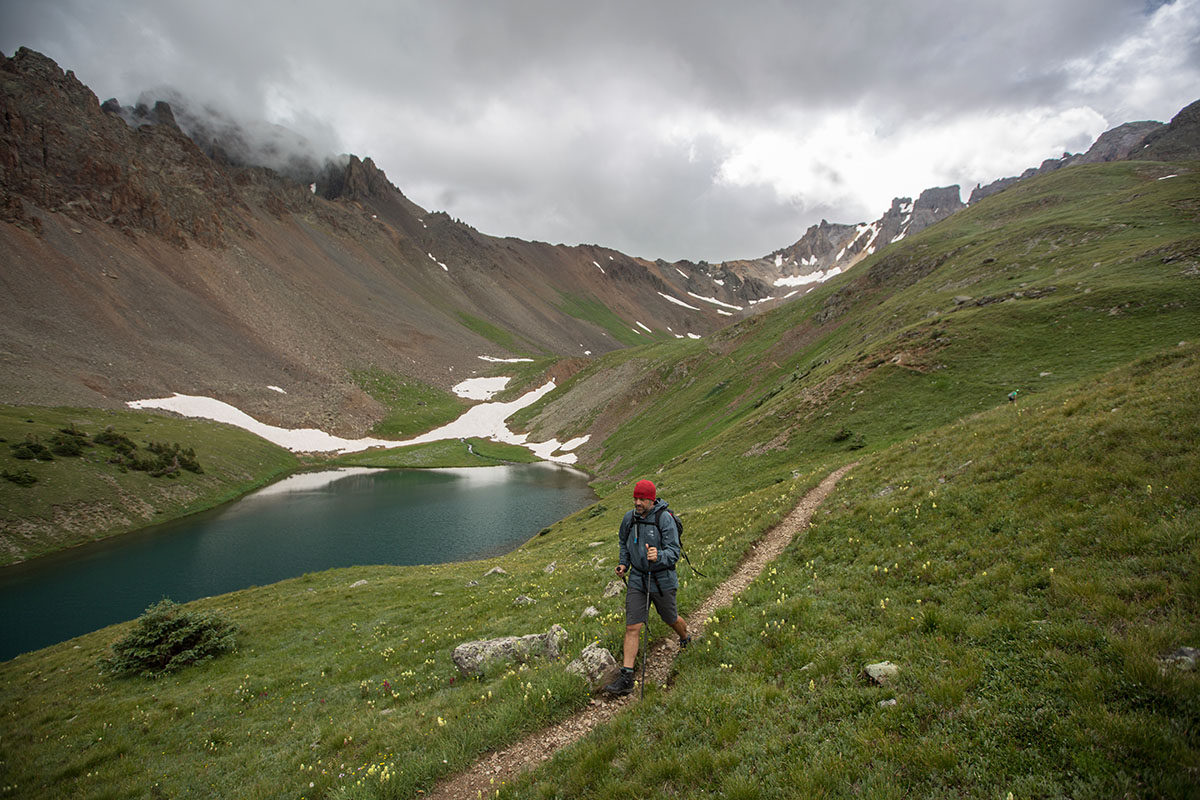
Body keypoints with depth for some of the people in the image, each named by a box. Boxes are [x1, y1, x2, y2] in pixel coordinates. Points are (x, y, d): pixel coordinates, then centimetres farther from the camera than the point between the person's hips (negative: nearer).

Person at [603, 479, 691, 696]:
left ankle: (686, 638, 54)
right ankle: (626, 677, 2)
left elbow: (674, 551, -19)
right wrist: (624, 564, 5)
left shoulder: (664, 519, -18)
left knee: (670, 619, 20)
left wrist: (659, 556, -39)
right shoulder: (629, 518, -2)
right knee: (632, 627, -3)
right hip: (637, 579, 3)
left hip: (662, 580, -3)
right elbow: (624, 542, 17)